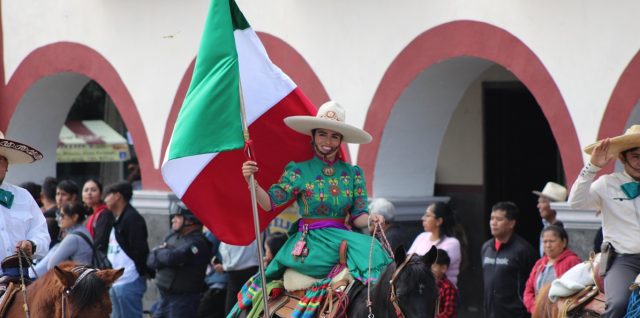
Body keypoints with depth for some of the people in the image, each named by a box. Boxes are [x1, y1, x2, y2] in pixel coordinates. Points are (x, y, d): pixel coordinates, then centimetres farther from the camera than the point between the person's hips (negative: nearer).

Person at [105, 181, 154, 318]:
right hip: (115, 282, 10)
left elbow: (140, 249, -19)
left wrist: (143, 272, -18)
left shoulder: (132, 218, -12)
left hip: (129, 281, -10)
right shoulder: (118, 220, 19)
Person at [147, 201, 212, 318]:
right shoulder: (173, 236, 11)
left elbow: (172, 257, -27)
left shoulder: (198, 242, -16)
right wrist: (165, 254, -15)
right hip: (165, 297, 9)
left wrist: (159, 252, -4)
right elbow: (151, 260, 7)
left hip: (183, 299, -9)